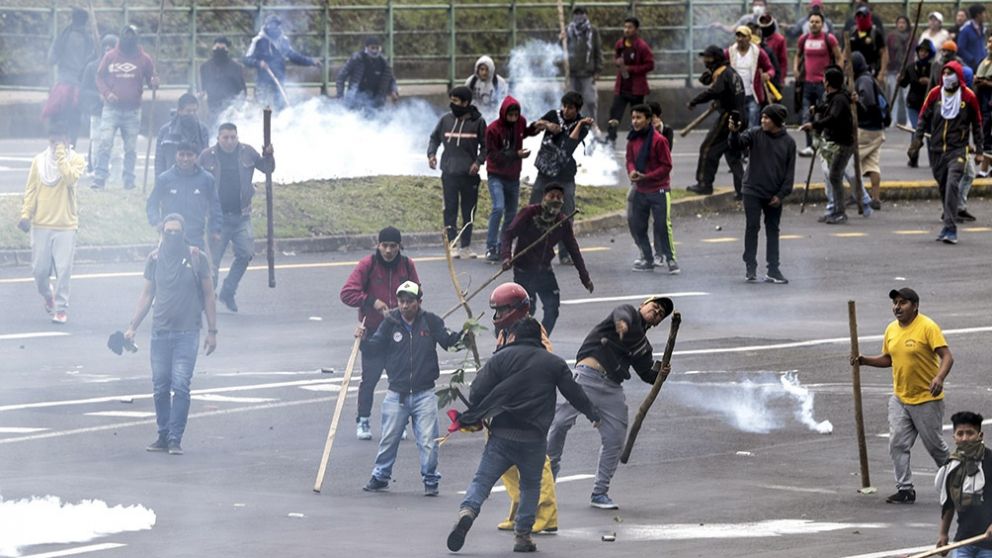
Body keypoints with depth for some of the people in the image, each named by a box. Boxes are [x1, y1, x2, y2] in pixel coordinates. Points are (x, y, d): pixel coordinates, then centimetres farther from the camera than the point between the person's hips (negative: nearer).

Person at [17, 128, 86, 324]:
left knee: (63, 269, -5)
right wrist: (26, 214, -6)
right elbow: (31, 189, 5)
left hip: (65, 225, -2)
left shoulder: (75, 160, -1)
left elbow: (71, 178, -21)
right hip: (41, 224, 2)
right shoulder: (39, 161, 5)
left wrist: (61, 156, -18)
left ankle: (61, 308, 3)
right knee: (39, 269, 5)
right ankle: (48, 296, 32)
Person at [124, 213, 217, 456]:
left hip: (187, 333, -3)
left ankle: (175, 439, -6)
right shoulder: (154, 259, 6)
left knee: (181, 386, -10)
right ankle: (163, 436, 15)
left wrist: (212, 331, 2)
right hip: (160, 333, 3)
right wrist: (133, 327, 9)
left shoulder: (197, 258, -1)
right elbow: (147, 295, 14)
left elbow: (208, 296, 4)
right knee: (160, 387, 4)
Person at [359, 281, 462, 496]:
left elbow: (448, 340, -1)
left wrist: (462, 335, -18)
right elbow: (377, 345, 1)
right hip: (397, 394, 1)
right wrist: (364, 339, -17)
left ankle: (430, 480, 10)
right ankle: (380, 476, 23)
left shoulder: (431, 321, -2)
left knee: (428, 440, -3)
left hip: (424, 394, -1)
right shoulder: (391, 323, 0)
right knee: (388, 438, 8)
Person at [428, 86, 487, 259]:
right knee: (450, 208, -7)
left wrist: (479, 161, -10)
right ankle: (452, 243, -8)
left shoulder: (477, 122, -1)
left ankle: (466, 246, 14)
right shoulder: (446, 120, 5)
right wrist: (431, 153, -1)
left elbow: (485, 146, 5)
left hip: (469, 173, 0)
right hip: (449, 172, 0)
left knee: (469, 210, 6)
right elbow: (434, 138, 16)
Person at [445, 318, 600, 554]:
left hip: (501, 434, -1)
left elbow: (478, 392, -1)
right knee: (530, 485, 16)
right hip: (534, 437, 1)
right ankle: (523, 534, 9)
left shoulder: (501, 358, 4)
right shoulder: (554, 363, 9)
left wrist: (472, 417, 15)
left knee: (482, 479, 0)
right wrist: (593, 414, 30)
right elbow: (574, 393, 14)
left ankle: (467, 511, -25)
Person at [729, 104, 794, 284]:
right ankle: (750, 266, 2)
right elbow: (737, 145, -17)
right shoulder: (755, 134, -2)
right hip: (753, 191, -1)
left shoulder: (788, 142, 0)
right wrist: (734, 133, -38)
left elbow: (789, 171, 1)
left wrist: (781, 194, -5)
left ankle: (773, 269, 12)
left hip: (774, 196, 1)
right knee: (752, 227, -5)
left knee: (773, 230, 7)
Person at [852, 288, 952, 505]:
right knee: (897, 444, -4)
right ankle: (905, 489, 1)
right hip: (899, 399, 6)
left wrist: (939, 378, -38)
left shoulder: (927, 327, -15)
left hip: (926, 399, -6)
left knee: (934, 445, 6)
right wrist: (865, 361, 3)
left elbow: (947, 356, -20)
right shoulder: (891, 330, 6)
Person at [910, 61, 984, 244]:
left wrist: (979, 149, 8)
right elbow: (924, 118, 11)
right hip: (937, 150, 3)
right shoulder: (935, 94, 3)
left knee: (952, 184, -18)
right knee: (943, 187, 10)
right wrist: (917, 141, 2)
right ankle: (949, 225, 25)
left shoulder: (968, 97, -2)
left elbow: (977, 124, 7)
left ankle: (950, 229, -20)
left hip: (958, 150, -3)